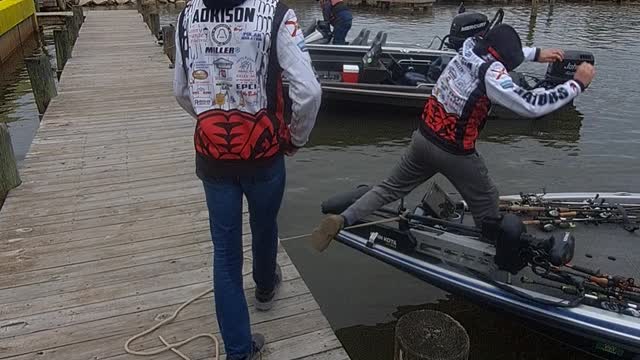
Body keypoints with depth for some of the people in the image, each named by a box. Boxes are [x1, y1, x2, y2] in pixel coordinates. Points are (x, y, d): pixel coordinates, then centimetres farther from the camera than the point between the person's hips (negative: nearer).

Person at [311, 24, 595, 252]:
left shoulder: (470, 47, 1)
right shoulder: (491, 74, -22)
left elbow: (500, 50, 24)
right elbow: (533, 106, -21)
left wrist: (537, 53, 26)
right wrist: (577, 84, -11)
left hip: (424, 138, 7)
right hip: (455, 152, -7)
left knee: (391, 188, 17)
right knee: (486, 203, 16)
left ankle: (340, 220, 7)